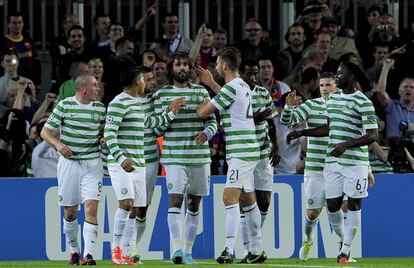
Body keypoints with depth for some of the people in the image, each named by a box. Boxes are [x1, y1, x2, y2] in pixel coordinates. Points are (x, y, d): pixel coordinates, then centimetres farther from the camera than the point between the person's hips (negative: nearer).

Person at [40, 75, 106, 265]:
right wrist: (58, 144, -20)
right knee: (69, 211, 6)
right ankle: (74, 249, 27)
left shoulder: (100, 108, 6)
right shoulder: (65, 106, -4)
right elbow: (45, 131, -1)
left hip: (92, 163, 1)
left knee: (91, 207, -15)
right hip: (69, 162, -1)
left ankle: (88, 254, -17)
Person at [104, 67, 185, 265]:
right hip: (121, 163, -9)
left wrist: (170, 114, 35)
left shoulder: (137, 103, 18)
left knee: (134, 209, 5)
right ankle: (116, 250, -11)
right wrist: (121, 158, -28)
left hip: (137, 163, 9)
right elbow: (109, 133, -17)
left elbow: (148, 123, 36)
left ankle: (124, 254, 9)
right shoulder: (119, 103, -10)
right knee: (126, 203, -19)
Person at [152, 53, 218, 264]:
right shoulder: (161, 94, 5)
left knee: (194, 203, 7)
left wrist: (206, 133, -11)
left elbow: (212, 121, 9)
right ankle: (177, 249, -23)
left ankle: (188, 250, 14)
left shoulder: (201, 92, 10)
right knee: (175, 199, -16)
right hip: (174, 156, -3)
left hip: (200, 155, 3)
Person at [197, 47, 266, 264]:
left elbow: (203, 113, -11)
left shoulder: (231, 88, -15)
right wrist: (211, 84, 40)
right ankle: (257, 250, 19)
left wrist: (203, 102, 11)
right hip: (247, 151, 10)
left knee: (230, 198, -15)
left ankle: (229, 250, -22)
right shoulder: (243, 86, 14)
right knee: (247, 199, 14)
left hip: (240, 153, -10)